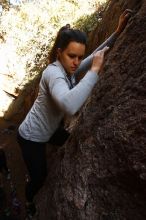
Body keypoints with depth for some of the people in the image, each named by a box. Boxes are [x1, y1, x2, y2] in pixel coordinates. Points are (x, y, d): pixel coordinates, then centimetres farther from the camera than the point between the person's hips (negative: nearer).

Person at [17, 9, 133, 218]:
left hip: (42, 133, 8)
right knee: (40, 177, 13)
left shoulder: (69, 69, -5)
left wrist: (117, 32, -3)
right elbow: (70, 105, -52)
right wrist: (94, 71, -43)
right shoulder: (53, 72, -31)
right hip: (31, 137, -8)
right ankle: (29, 200, 48)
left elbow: (95, 56, 8)